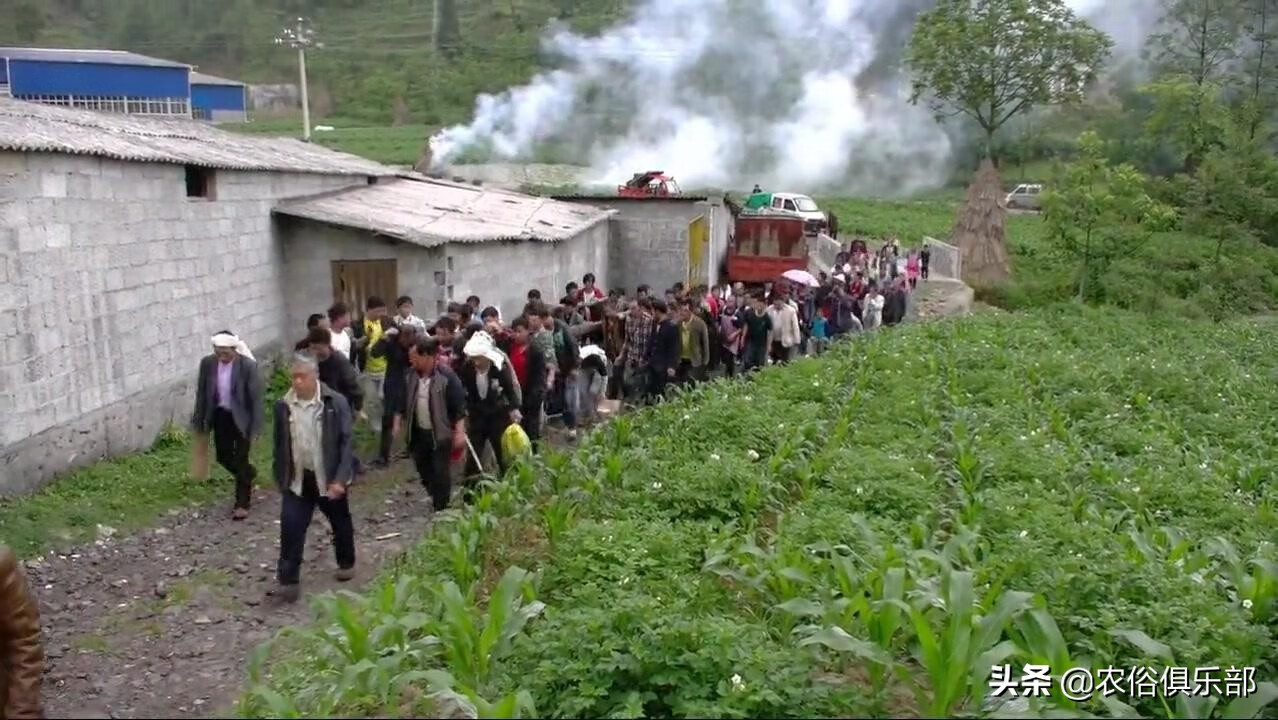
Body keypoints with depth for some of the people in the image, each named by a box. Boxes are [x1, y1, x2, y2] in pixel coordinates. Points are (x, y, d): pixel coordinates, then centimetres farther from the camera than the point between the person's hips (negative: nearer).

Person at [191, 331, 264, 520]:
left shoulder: (248, 366, -22)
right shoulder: (207, 363, -10)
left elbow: (257, 398, -17)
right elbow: (201, 393, 2)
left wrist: (256, 428, -17)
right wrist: (199, 422, 5)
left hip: (242, 418, -5)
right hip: (220, 416, 5)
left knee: (240, 460, 1)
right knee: (223, 456, 14)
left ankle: (242, 504, 15)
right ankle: (248, 474, 45)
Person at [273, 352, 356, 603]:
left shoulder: (336, 403, -14)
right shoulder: (283, 406, -4)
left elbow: (347, 442, -14)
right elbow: (280, 445, 6)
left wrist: (341, 479, -21)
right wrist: (280, 479, 8)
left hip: (329, 478, -2)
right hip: (297, 479, 2)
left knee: (340, 523, 16)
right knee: (290, 527, -6)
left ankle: (346, 563, 40)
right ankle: (288, 580, 3)